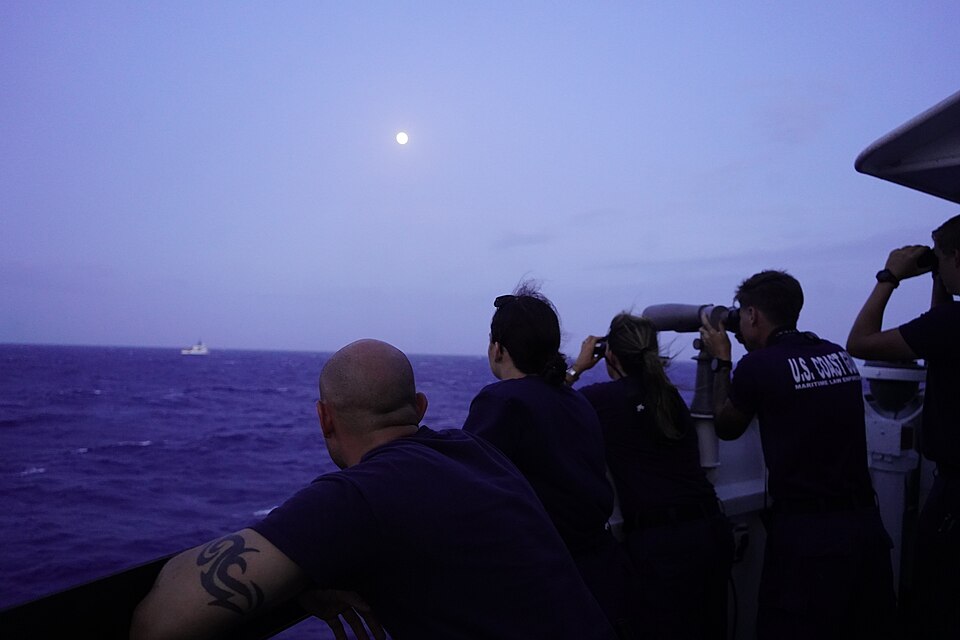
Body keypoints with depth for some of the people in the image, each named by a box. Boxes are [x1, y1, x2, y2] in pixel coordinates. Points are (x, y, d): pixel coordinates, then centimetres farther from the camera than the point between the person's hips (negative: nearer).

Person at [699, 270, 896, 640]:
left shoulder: (757, 365, -13)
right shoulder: (841, 357, 4)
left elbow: (726, 428, 6)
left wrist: (721, 360, 14)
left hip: (805, 532, -6)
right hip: (866, 525, 6)